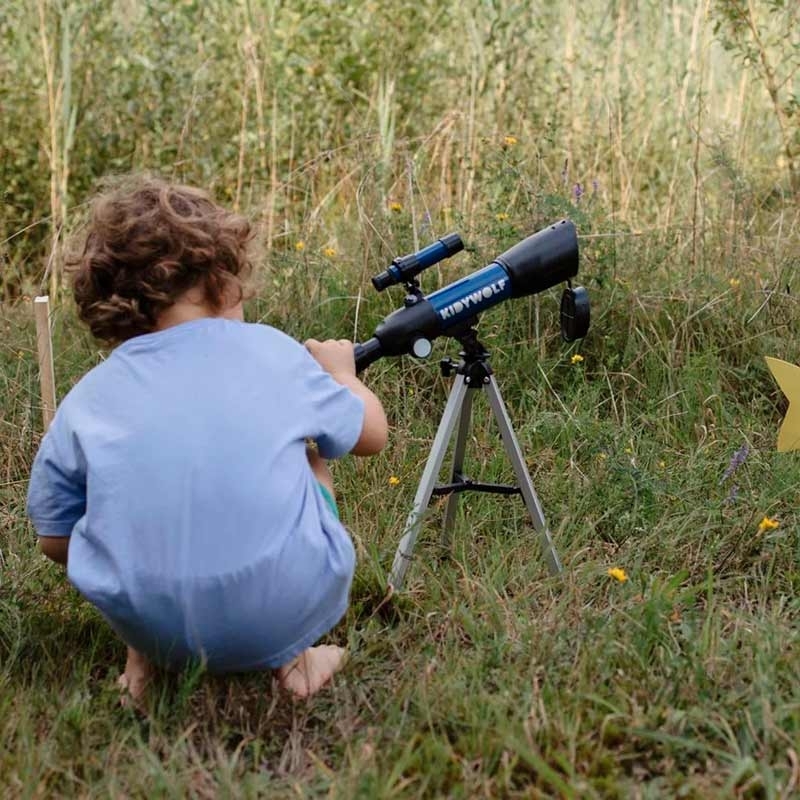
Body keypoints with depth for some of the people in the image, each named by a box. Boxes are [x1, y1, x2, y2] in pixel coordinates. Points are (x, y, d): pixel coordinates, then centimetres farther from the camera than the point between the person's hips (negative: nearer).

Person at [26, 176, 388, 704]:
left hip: (149, 624, 2)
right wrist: (341, 374, 38)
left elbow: (55, 540, 11)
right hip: (286, 614, -2)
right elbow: (372, 433, 16)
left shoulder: (86, 399, 4)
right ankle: (293, 656, 15)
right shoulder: (269, 350, 1)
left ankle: (145, 659, 16)